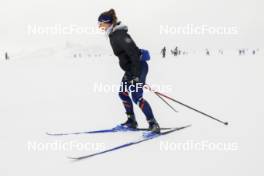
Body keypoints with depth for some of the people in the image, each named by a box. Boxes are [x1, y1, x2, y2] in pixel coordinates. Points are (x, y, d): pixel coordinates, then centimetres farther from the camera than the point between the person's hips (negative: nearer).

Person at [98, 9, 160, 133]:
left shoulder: (119, 34, -20)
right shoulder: (113, 34, 10)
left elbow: (133, 52, -26)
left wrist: (136, 75, -27)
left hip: (138, 68, -11)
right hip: (130, 69, 11)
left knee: (136, 97, -14)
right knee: (123, 93, 15)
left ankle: (153, 124, -8)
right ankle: (131, 121, 26)